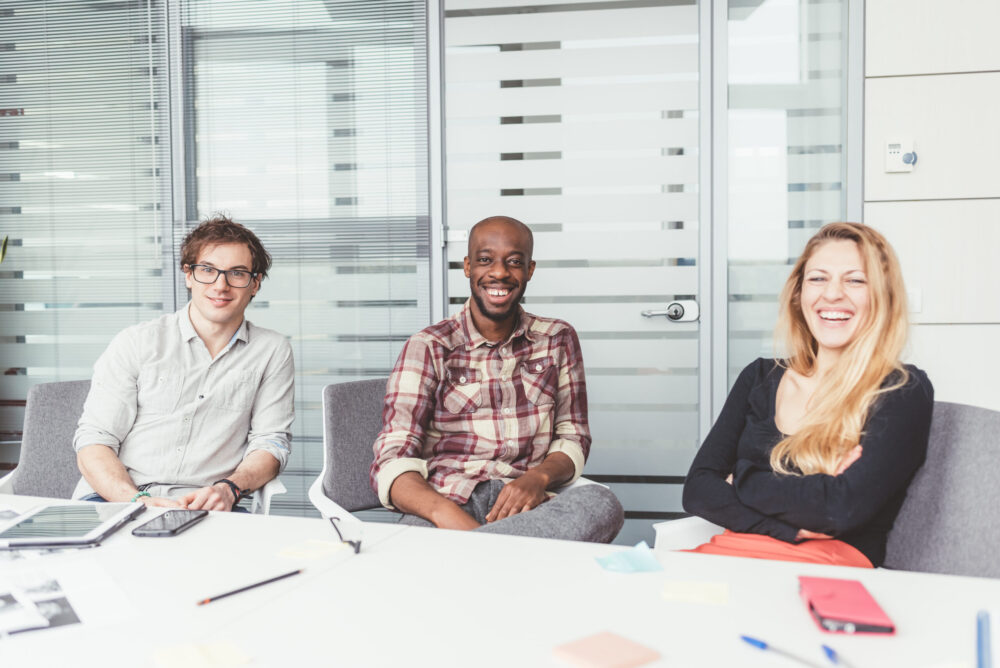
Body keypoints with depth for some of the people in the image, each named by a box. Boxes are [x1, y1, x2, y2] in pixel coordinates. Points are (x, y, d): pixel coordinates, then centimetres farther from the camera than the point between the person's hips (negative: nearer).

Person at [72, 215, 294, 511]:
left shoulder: (273, 351, 12)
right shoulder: (136, 342, 8)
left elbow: (270, 442, 8)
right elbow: (93, 441, 3)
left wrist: (228, 488, -13)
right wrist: (136, 501, -17)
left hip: (200, 509, 1)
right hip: (114, 499, 0)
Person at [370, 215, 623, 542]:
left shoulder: (558, 340, 16)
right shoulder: (428, 348, 5)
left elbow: (572, 438, 16)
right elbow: (391, 462, -5)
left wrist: (539, 477, -10)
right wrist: (445, 512, -27)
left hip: (523, 504, 6)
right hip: (445, 501, -5)